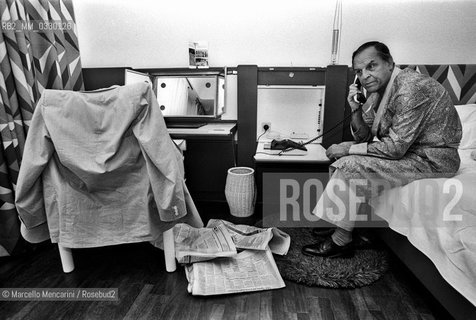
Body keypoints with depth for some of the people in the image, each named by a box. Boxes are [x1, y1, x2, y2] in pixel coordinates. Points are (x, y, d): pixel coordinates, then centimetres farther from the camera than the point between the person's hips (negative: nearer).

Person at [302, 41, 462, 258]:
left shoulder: (411, 88, -24)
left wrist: (349, 149, -19)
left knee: (352, 165, -22)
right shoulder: (379, 90, 4)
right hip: (404, 149, 9)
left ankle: (341, 241, -8)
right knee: (342, 155, 5)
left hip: (432, 160, -9)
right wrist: (356, 109, -10)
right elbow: (364, 138, 5)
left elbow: (395, 148, -27)